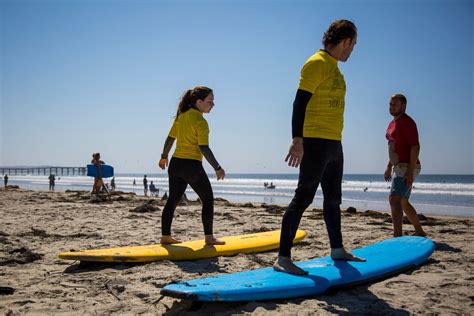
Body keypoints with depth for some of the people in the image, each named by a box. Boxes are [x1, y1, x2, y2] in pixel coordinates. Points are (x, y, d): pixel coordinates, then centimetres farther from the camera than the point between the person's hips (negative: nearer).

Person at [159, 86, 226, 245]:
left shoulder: (181, 116, 8)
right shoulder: (201, 121, -14)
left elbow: (170, 139, 13)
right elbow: (204, 148, -19)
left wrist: (164, 157, 24)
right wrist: (217, 168, -18)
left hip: (175, 164, 7)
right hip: (192, 166, -7)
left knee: (173, 200, 13)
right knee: (208, 199, 6)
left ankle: (165, 236, 17)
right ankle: (209, 237, 8)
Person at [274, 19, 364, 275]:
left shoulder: (333, 67, 19)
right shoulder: (316, 64, -10)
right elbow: (300, 103, -19)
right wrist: (297, 140, -28)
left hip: (333, 143, 10)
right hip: (316, 141, -10)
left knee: (333, 198, 18)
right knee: (304, 197, -12)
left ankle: (337, 250, 32)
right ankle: (283, 258, -9)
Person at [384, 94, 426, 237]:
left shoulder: (407, 122, -13)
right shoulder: (393, 123, 16)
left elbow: (415, 147, -20)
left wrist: (410, 171, -26)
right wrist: (389, 167, 20)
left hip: (407, 168, -10)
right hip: (399, 168, 10)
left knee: (394, 200, -21)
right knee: (403, 203, 18)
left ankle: (397, 237, -26)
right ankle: (420, 232, 32)